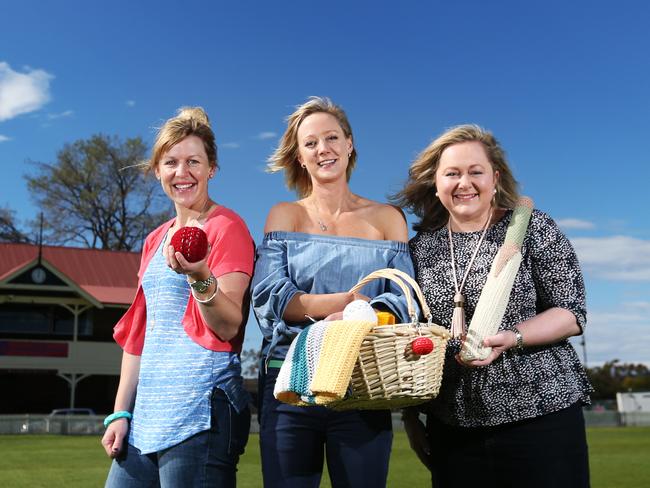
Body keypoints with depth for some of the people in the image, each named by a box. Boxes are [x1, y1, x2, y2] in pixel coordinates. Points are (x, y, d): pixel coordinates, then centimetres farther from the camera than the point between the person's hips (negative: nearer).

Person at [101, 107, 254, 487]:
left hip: (201, 412, -7)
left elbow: (229, 328, -13)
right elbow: (137, 334, 17)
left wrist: (201, 278, -30)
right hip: (146, 413, 7)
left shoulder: (227, 227, -6)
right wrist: (120, 413, 14)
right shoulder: (156, 240, 15)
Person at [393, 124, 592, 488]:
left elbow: (573, 313, -5)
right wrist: (410, 415, 8)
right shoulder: (422, 245, 6)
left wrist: (510, 338, -21)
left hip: (542, 412, -2)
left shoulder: (533, 228, -2)